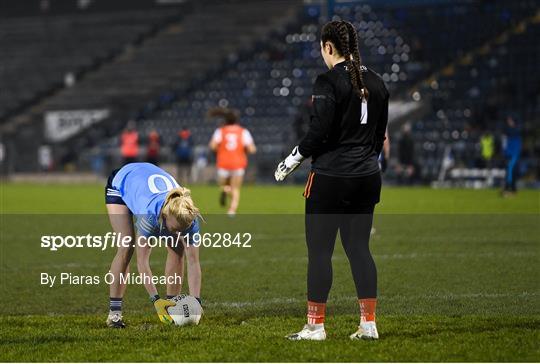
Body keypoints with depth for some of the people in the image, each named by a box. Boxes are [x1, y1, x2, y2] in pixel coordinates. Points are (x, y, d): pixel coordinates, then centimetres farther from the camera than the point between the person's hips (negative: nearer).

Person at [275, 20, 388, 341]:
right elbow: (380, 133, 14)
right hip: (368, 177, 7)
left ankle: (315, 326, 4)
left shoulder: (329, 82, -13)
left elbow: (319, 132, -16)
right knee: (359, 247, 11)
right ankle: (369, 323, 8)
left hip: (331, 177, -7)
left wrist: (291, 162, -4)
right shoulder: (376, 82, 9)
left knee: (319, 251, 1)